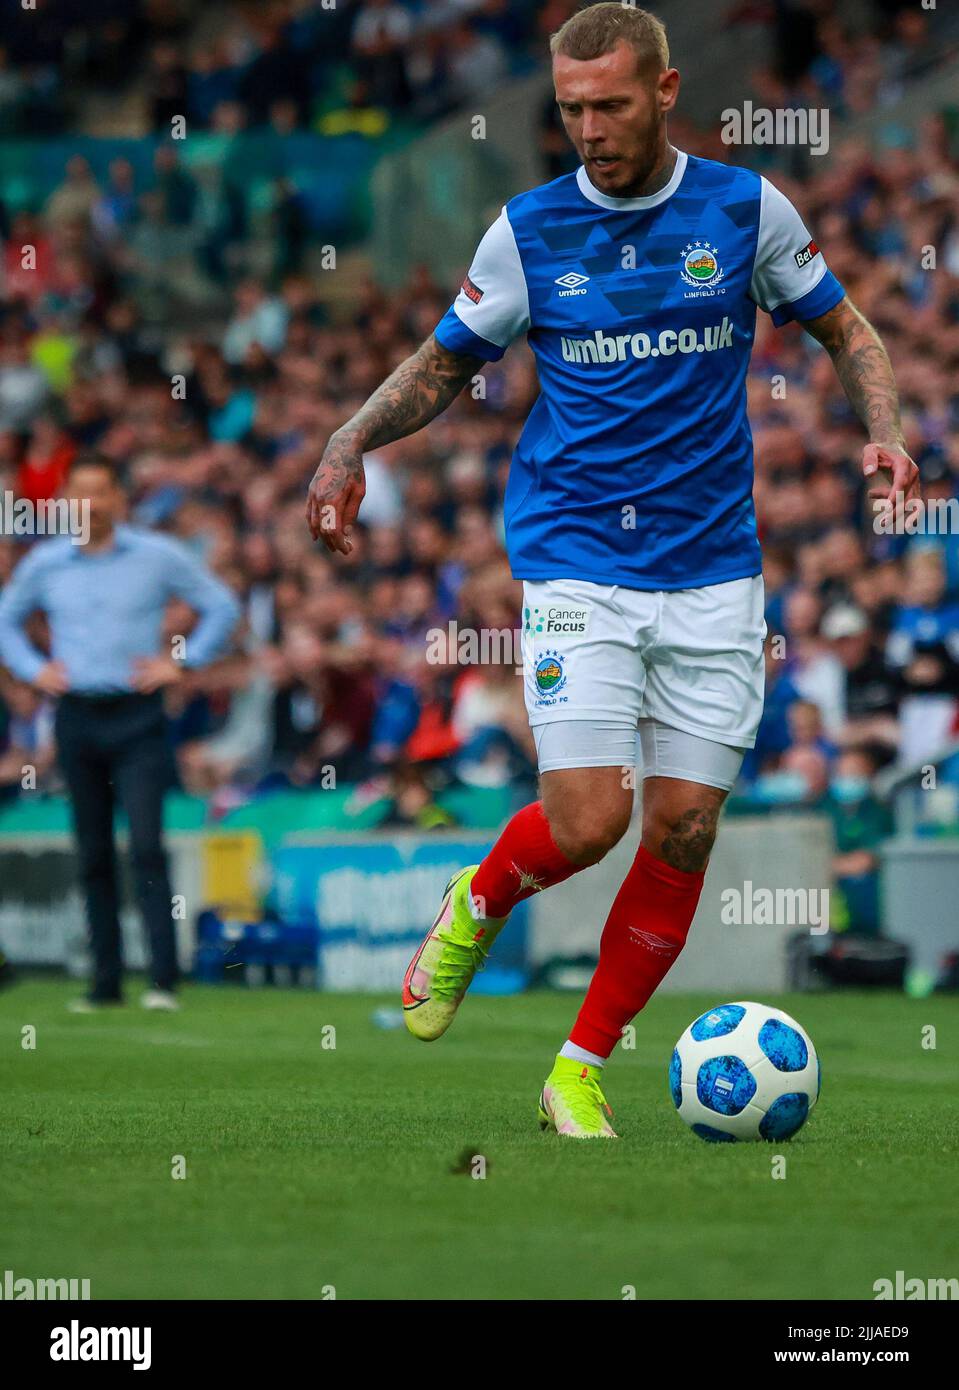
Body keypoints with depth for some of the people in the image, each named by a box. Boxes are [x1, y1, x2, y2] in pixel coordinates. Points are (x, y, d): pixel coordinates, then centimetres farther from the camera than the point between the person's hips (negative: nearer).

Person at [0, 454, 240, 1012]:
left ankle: (164, 979, -17)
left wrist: (181, 662, -1)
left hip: (137, 717, -3)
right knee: (94, 856, 4)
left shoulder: (158, 556, 1)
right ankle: (107, 981, 9)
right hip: (76, 718, 3)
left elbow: (222, 607, 8)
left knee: (147, 846, -14)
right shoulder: (45, 563, 8)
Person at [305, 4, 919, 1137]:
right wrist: (350, 443, -4)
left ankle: (579, 1074, 12)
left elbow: (844, 330, 14)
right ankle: (477, 907, 17)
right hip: (575, 563, -2)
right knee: (588, 819, -17)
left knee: (683, 834, -1)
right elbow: (445, 364, 13)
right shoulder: (528, 230, 0)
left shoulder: (746, 207, 1)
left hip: (712, 570, 2)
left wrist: (882, 433, -5)